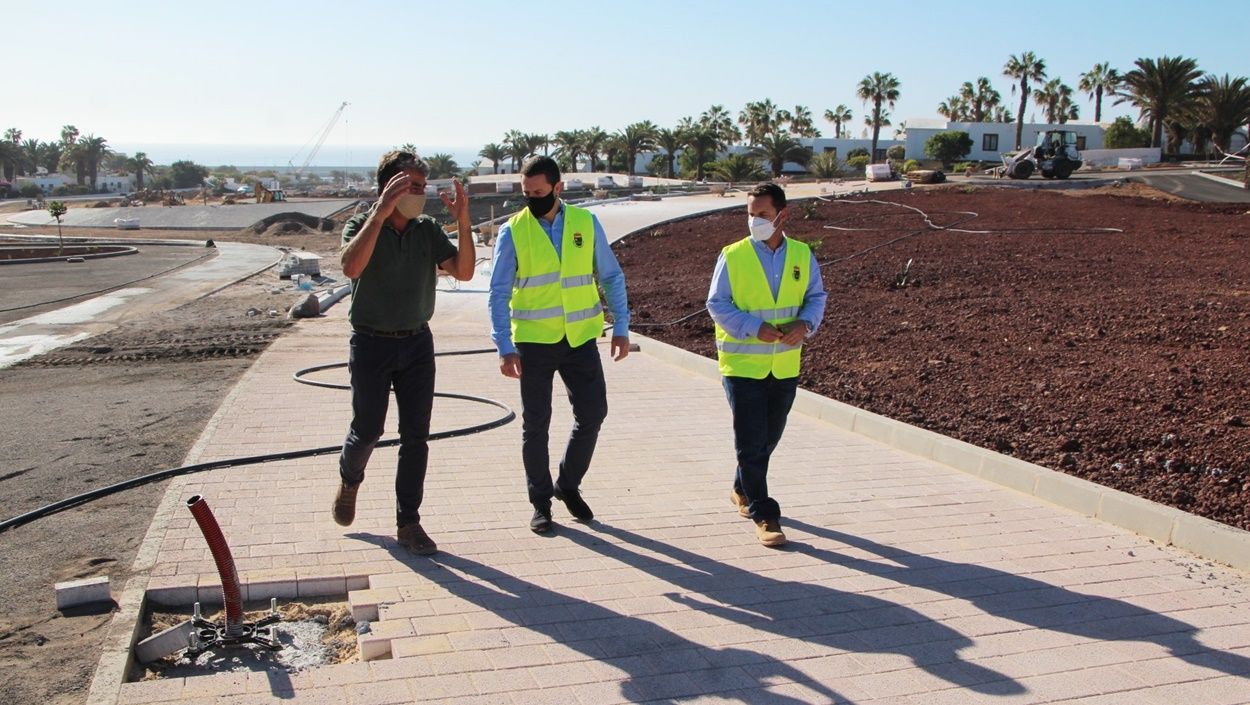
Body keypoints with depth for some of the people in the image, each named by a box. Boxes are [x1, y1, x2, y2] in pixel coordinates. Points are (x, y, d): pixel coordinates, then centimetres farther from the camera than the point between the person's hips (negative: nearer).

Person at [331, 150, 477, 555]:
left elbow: (463, 271, -7)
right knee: (367, 429, 5)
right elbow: (351, 267, -29)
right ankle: (349, 480, 39)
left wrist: (463, 223, -19)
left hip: (417, 342, 3)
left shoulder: (428, 230, 3)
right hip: (371, 343, -3)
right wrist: (380, 214, -33)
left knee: (416, 436, 2)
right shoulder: (362, 225, -7)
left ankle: (408, 523, 12)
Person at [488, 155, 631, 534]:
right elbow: (499, 294, -5)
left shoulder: (586, 223, 2)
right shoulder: (512, 231, -4)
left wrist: (620, 327, 1)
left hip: (580, 338, 2)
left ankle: (568, 485, 26)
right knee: (536, 424, 5)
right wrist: (505, 348, -13)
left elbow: (611, 276, 8)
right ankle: (540, 501, 21)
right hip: (533, 341, -2)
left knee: (593, 413, 3)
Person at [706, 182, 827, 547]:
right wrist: (755, 328, -20)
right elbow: (717, 304, -8)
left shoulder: (802, 255, 2)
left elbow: (816, 296, 9)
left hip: (785, 364, 4)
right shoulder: (732, 256, -8)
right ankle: (763, 515, 6)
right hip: (742, 363, -4)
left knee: (769, 437, 17)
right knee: (751, 441, -4)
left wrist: (805, 324, -13)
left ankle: (743, 490, 40)